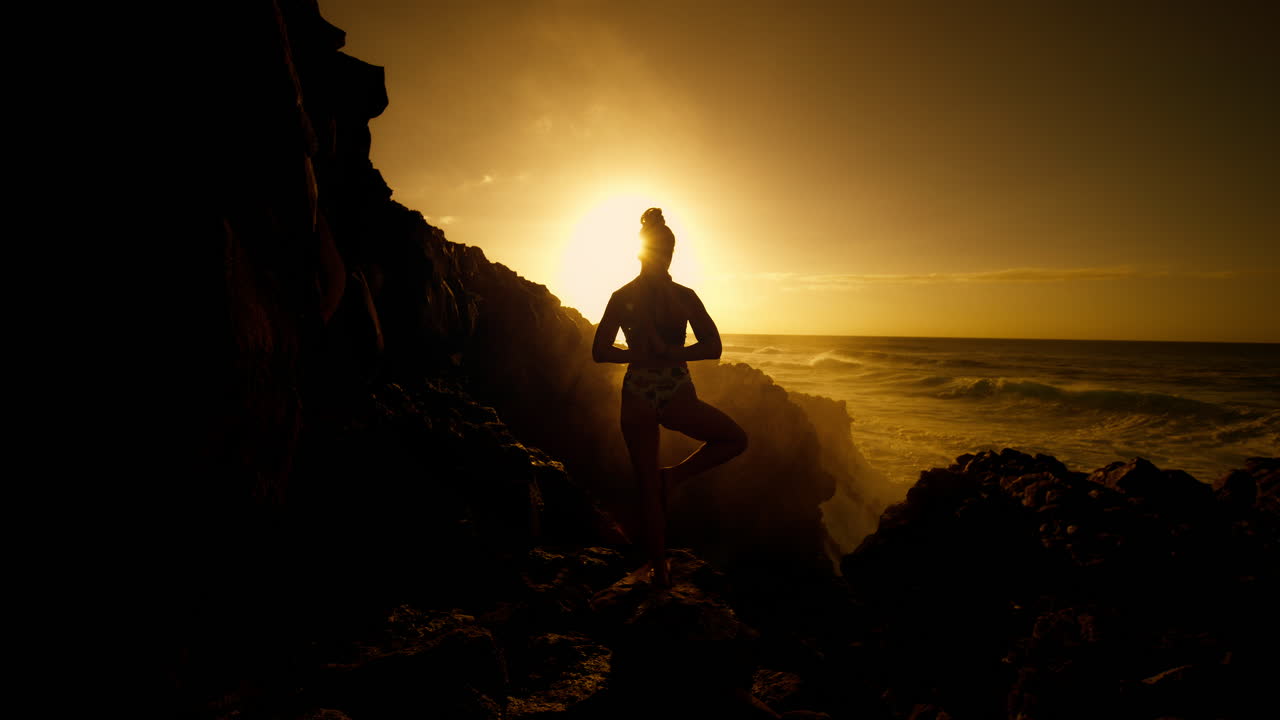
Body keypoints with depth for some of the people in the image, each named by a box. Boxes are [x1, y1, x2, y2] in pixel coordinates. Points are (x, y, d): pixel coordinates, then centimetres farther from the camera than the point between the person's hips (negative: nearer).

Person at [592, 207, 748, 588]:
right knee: (735, 439, 22)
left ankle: (660, 570, 20)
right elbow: (712, 348, -11)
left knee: (648, 488, 15)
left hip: (637, 397, 3)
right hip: (676, 397, -3)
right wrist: (671, 353, -2)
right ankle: (671, 476, 10)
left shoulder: (621, 296, 0)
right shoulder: (684, 296, -7)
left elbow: (600, 352, 0)